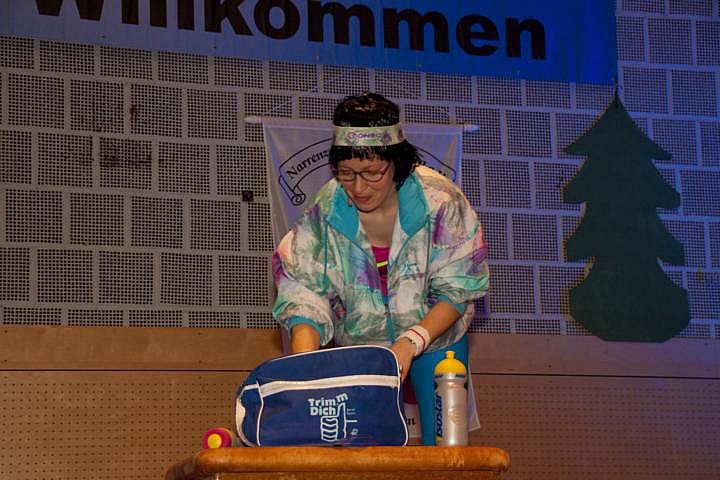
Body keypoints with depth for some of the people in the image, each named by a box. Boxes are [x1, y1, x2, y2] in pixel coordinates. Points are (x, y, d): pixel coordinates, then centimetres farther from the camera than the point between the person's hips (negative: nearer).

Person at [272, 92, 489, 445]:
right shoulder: (325, 210, -20)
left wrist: (412, 341, -36)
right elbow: (303, 296, -21)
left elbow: (455, 290, -20)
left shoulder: (439, 200, -25)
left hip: (434, 336, -1)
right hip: (359, 342, 1)